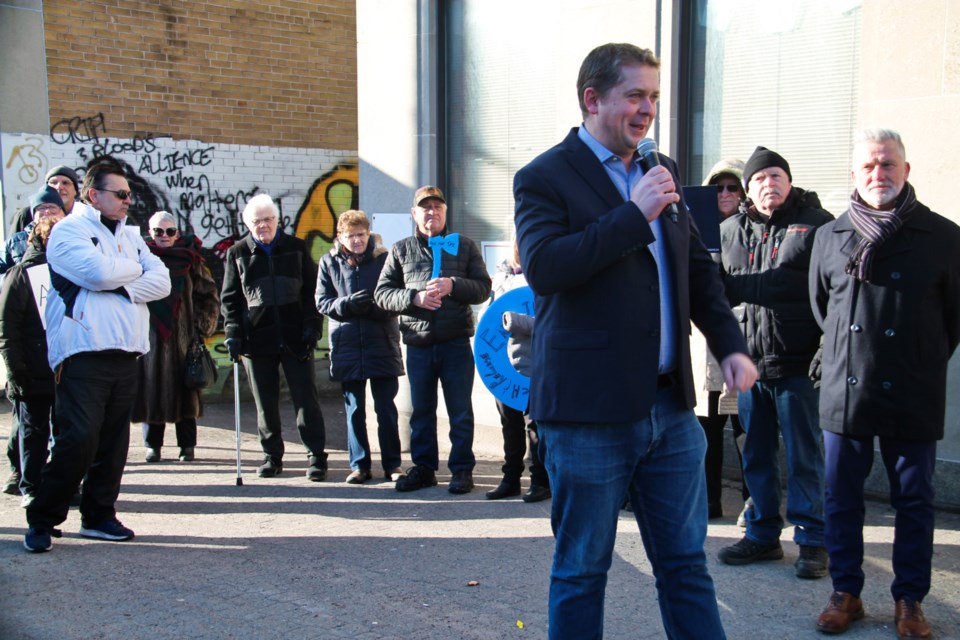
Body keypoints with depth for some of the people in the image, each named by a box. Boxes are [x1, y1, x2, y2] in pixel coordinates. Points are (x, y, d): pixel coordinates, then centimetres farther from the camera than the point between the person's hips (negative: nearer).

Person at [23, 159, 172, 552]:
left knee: (114, 441, 9)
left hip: (125, 354, 7)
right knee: (79, 439, -12)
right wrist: (134, 268, 1)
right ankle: (41, 520, 2)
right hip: (83, 354, -7)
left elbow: (161, 282, 7)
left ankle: (99, 516, 20)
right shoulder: (69, 230, -1)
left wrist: (123, 288, -10)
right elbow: (98, 272, -18)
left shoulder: (130, 235, 19)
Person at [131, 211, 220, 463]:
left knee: (184, 391, 2)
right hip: (150, 336, 0)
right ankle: (153, 445, 12)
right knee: (151, 389, 2)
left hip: (182, 334, 0)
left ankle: (187, 446, 10)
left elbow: (209, 296, 10)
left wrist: (203, 326, 4)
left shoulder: (189, 260, 6)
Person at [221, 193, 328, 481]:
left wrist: (312, 328, -2)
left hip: (295, 339, -1)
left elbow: (312, 292, 8)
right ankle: (272, 455, 20)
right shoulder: (237, 253, 9)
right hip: (257, 339, 1)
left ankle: (316, 456, 6)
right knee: (265, 403, 8)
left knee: (306, 400, -1)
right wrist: (233, 333, -2)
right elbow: (229, 298, 10)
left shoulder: (297, 248, 8)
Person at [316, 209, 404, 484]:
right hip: (346, 346, 2)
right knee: (354, 411, 9)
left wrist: (372, 307, -21)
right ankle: (359, 465, 18)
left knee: (386, 409, 5)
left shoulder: (384, 259, -2)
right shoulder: (329, 262, 5)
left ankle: (392, 465, 15)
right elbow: (322, 302, 1)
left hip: (382, 345, -2)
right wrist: (348, 304, -17)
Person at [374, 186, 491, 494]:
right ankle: (423, 468, 22)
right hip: (418, 345, 1)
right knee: (421, 409, 10)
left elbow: (483, 287, 2)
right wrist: (414, 298, -13)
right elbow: (382, 293, 4)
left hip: (456, 343, -1)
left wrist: (453, 286, -16)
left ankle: (462, 469, 14)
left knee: (460, 411, 3)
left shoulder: (464, 246, 8)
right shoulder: (400, 250, 9)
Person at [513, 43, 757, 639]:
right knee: (582, 570, 9)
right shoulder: (545, 177, -7)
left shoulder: (664, 172, 13)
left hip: (671, 406, 6)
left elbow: (699, 269, 20)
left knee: (686, 563, 14)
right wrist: (634, 215, -21)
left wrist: (730, 344, 8)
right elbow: (543, 267, -23)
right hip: (589, 411, -6)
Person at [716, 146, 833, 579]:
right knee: (756, 455, 13)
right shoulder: (731, 230, 12)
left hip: (798, 364, -5)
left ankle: (812, 540, 15)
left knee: (804, 457, 3)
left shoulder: (817, 225, -1)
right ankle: (763, 534, 26)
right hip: (749, 362, 5)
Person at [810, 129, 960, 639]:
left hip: (913, 396, -2)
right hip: (844, 391, 2)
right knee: (841, 498, 9)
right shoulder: (830, 237, 5)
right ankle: (845, 593, 23)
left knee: (914, 500, 8)